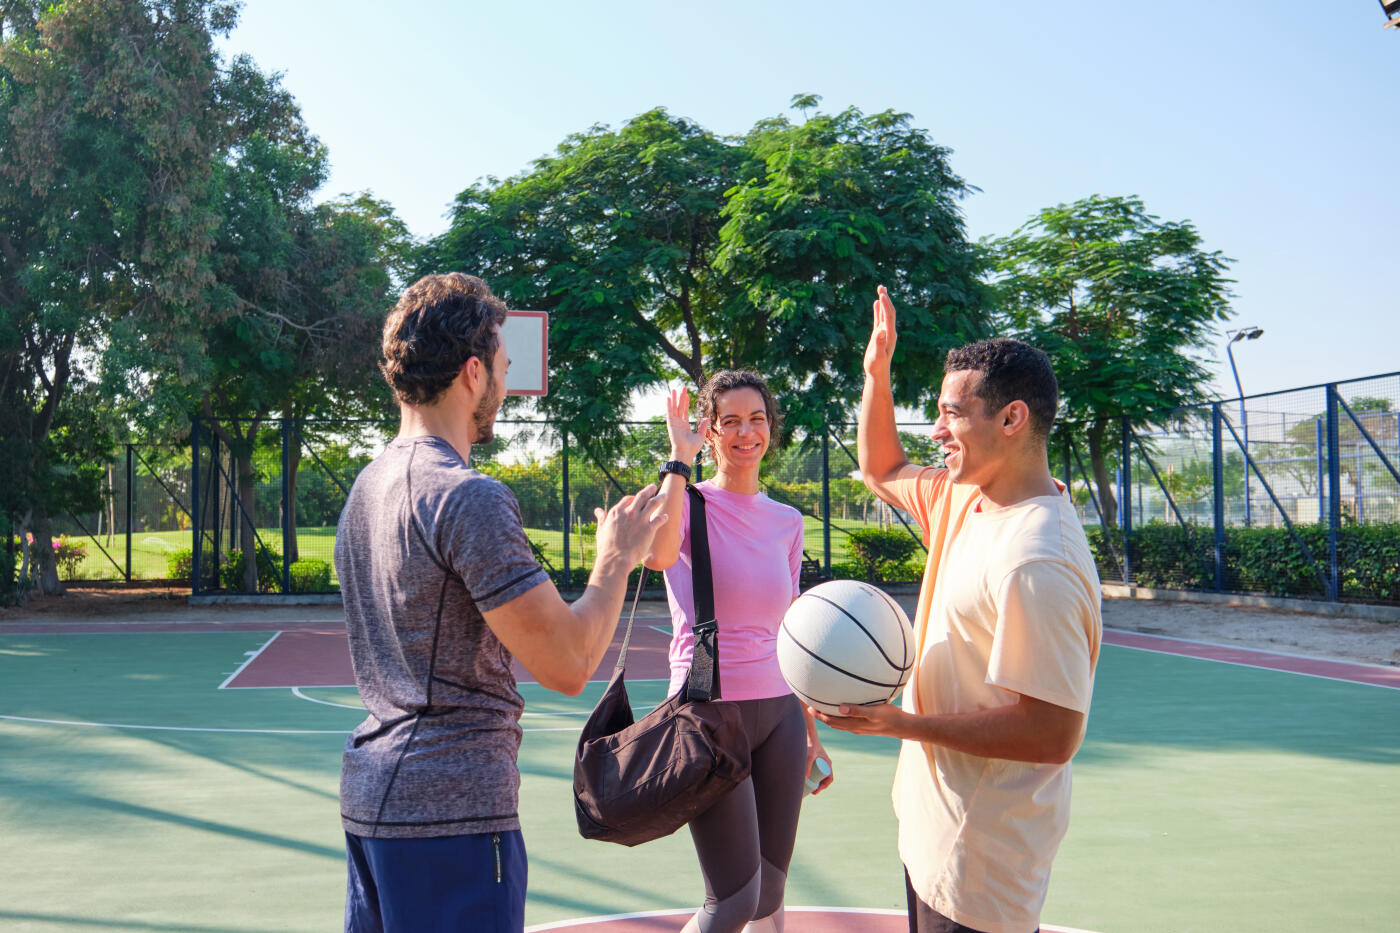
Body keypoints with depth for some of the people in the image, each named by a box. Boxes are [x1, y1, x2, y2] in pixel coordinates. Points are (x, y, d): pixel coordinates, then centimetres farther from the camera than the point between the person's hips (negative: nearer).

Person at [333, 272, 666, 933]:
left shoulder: (367, 486, 11)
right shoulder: (469, 498, -18)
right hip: (450, 811, -9)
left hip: (369, 796, 9)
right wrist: (615, 561, -4)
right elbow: (568, 666, -18)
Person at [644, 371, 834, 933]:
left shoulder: (788, 522, 10)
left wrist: (810, 730, 19)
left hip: (779, 712, 5)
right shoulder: (691, 503, -5)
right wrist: (680, 458, -21)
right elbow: (659, 554, -31)